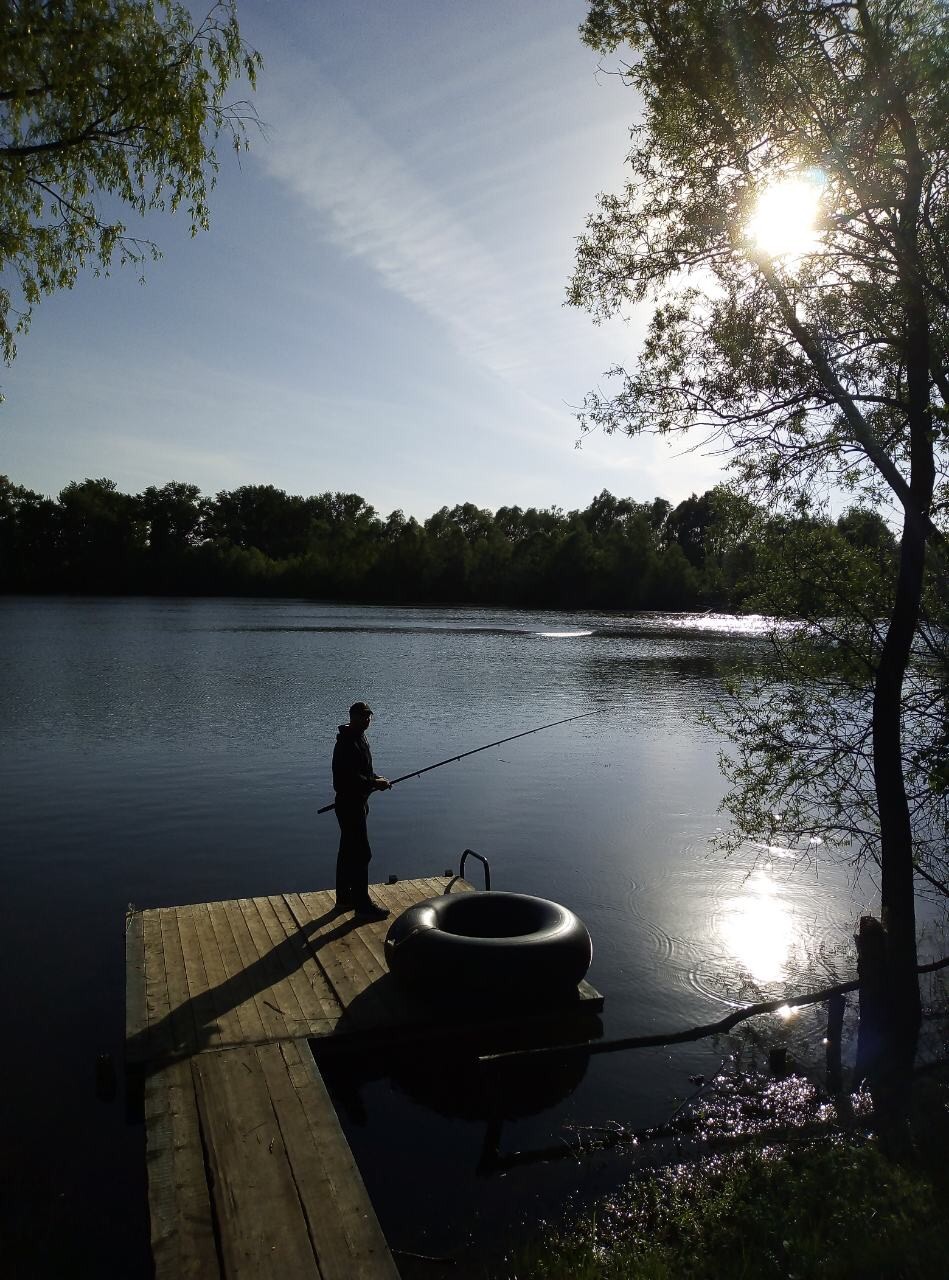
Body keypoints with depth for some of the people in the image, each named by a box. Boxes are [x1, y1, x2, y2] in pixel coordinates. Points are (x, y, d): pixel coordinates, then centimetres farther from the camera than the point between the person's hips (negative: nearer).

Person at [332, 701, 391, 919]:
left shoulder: (359, 738, 12)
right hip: (350, 804, -11)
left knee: (348, 851, 18)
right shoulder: (346, 743, -20)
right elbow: (349, 777, -26)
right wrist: (374, 783, -22)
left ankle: (344, 897, 29)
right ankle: (362, 905, -2)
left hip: (356, 802, 11)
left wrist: (376, 778, 5)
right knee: (361, 854, -8)